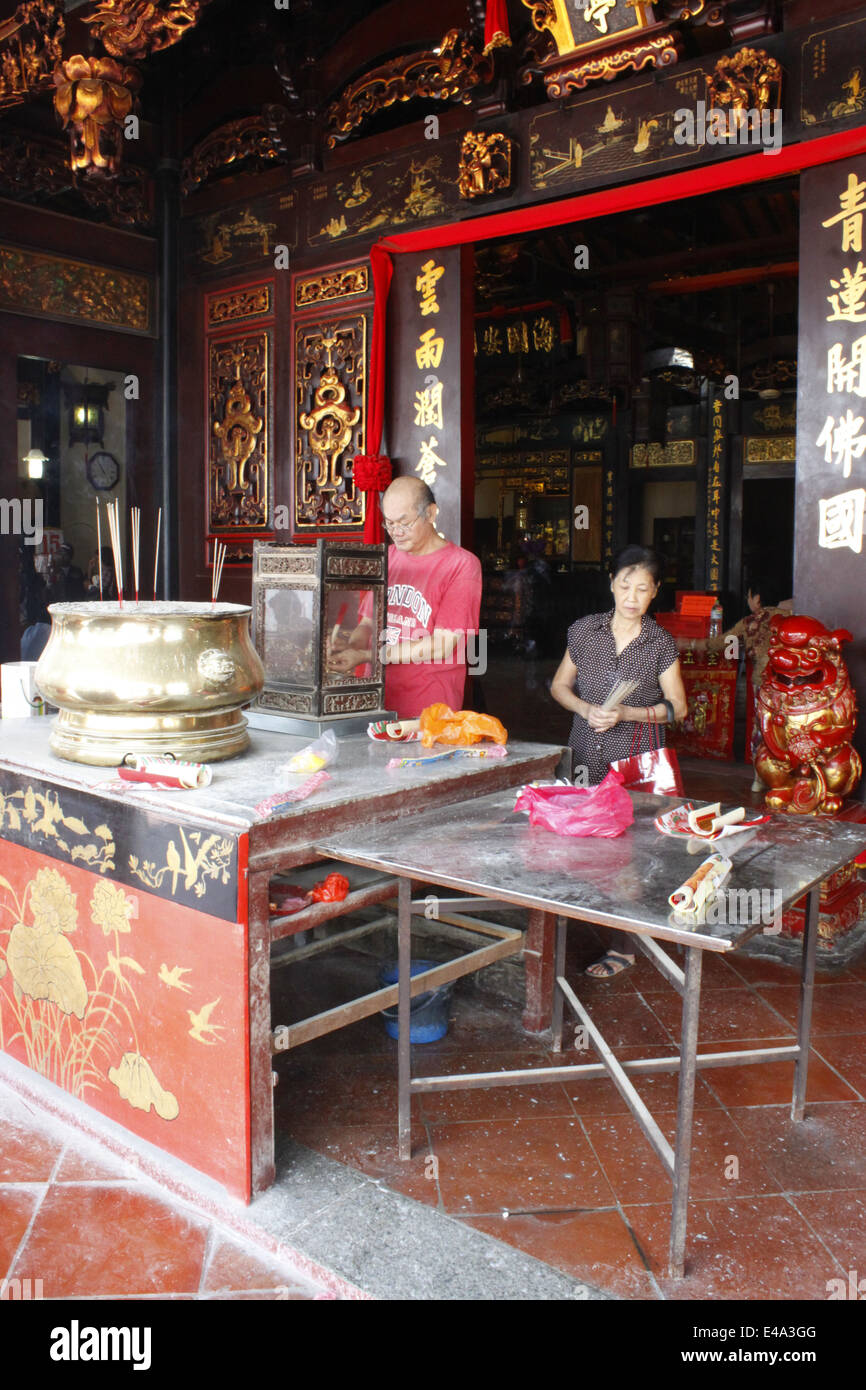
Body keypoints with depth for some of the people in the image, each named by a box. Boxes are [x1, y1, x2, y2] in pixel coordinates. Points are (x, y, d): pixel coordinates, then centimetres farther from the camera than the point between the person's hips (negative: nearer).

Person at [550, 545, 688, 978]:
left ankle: (623, 945, 8)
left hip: (637, 762, -2)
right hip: (588, 757, 3)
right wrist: (587, 709, -7)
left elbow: (677, 707, 1)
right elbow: (560, 686, 12)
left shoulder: (661, 644, -2)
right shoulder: (585, 631, 4)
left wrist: (626, 714, -13)